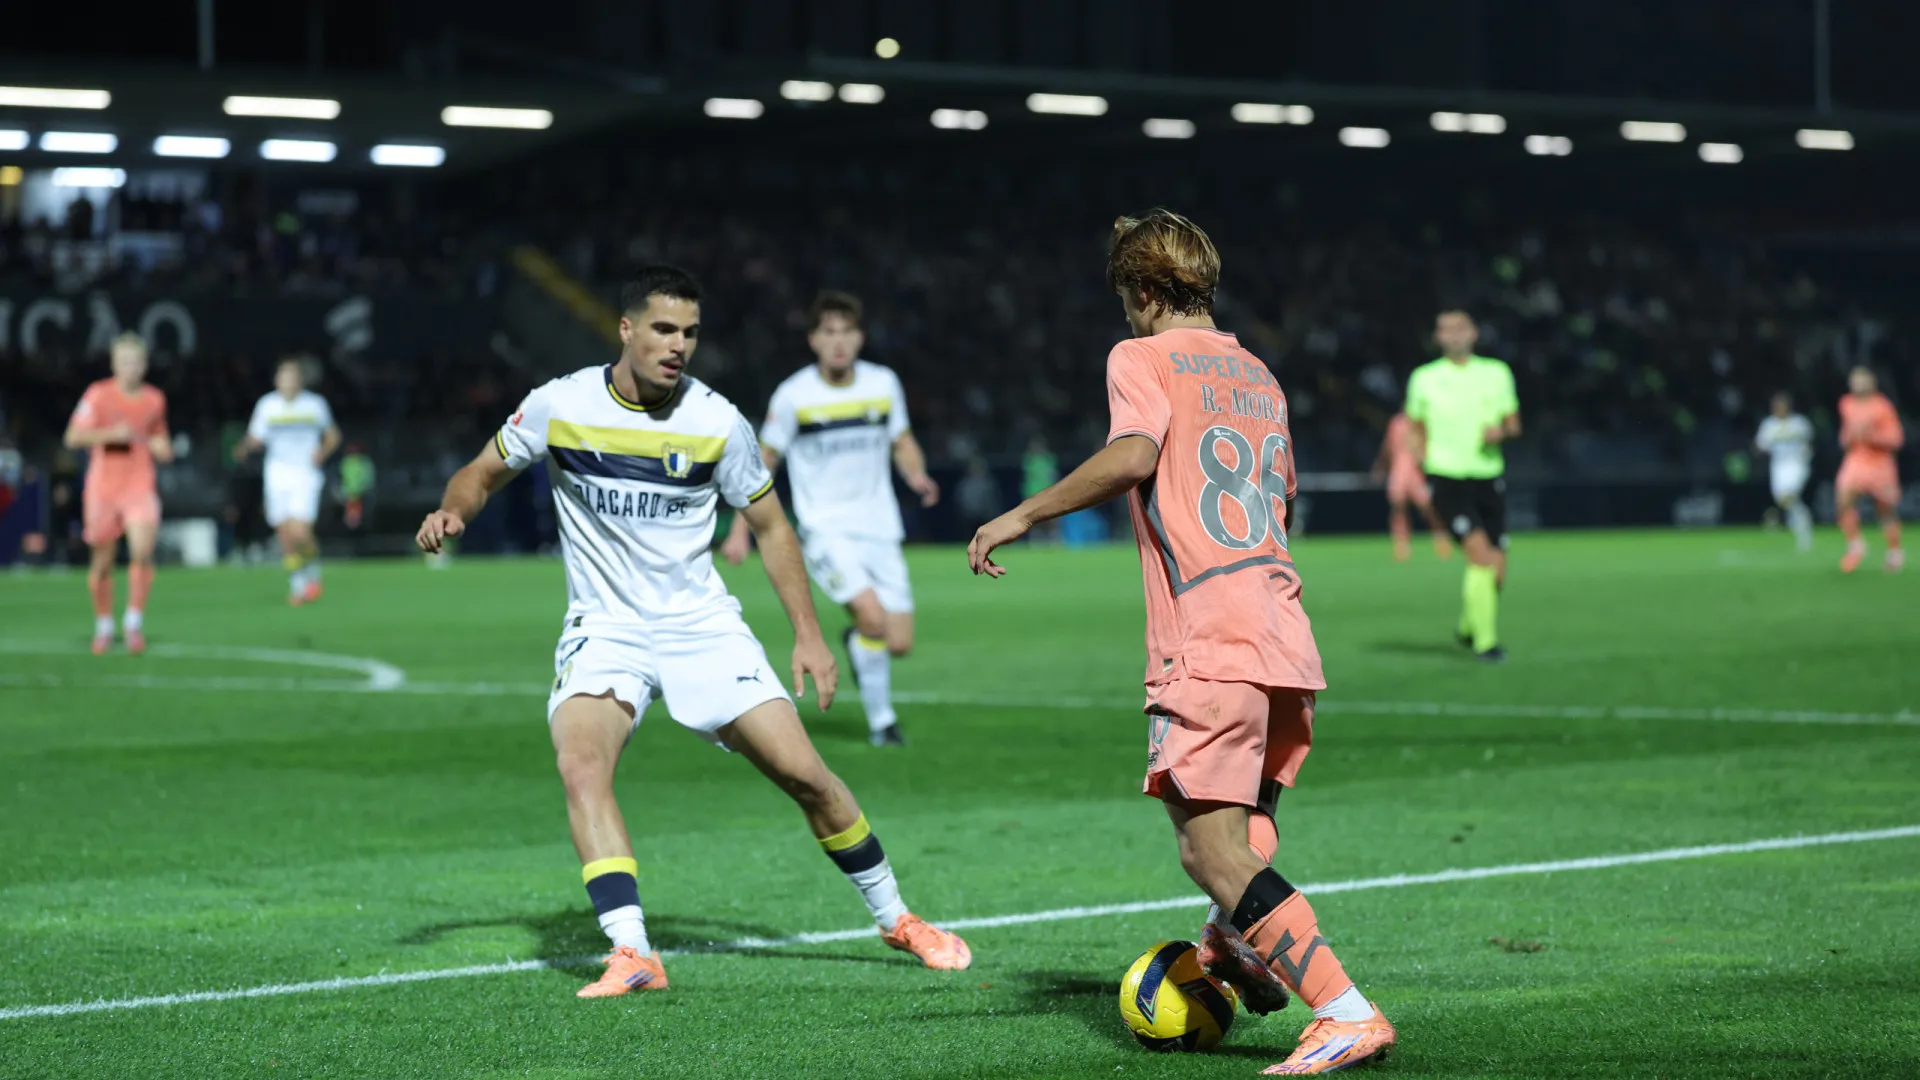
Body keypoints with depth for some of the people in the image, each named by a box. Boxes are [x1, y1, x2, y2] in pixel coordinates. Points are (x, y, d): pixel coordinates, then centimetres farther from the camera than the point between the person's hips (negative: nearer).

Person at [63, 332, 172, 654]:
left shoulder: (155, 399, 6)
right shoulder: (98, 395, -4)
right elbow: (73, 437, -9)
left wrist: (162, 448, 1)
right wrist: (110, 434, -21)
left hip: (141, 486, 1)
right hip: (103, 487, -1)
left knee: (143, 552, -19)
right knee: (101, 562, 7)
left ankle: (134, 622, -6)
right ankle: (103, 626, 24)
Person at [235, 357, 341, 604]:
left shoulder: (315, 404, 2)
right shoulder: (267, 405, 5)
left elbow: (333, 435, 14)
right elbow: (255, 437, 8)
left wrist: (323, 452, -6)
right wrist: (244, 448, -15)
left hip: (306, 475, -2)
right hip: (277, 476, 2)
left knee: (300, 533, -17)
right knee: (285, 535, 2)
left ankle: (312, 572, 9)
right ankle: (296, 584, 18)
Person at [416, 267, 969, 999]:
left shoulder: (717, 423, -6)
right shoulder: (560, 406, -7)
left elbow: (769, 526, 6)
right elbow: (484, 473, 8)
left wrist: (807, 635, 1)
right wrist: (452, 511, -16)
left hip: (703, 628, 1)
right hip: (604, 629, 0)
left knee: (805, 773, -5)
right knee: (580, 762, -28)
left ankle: (895, 919, 17)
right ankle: (632, 955, -31)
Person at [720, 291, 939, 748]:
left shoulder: (883, 383, 2)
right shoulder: (793, 396, -7)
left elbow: (903, 444, 15)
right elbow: (763, 462, 4)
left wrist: (918, 477, -7)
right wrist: (740, 529, 1)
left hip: (879, 530, 4)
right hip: (825, 529, -4)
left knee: (899, 644, -2)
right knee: (873, 616, -25)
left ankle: (855, 641, 35)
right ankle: (881, 719, -3)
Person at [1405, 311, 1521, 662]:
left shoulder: (1497, 373, 9)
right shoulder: (1424, 379, 5)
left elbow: (1513, 424, 14)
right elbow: (1417, 431, 15)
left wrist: (1502, 430, -9)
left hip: (1488, 478, 3)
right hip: (1447, 479, -3)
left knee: (1497, 571, 2)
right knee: (1481, 555, -20)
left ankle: (1468, 628, 29)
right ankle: (1484, 640, -11)